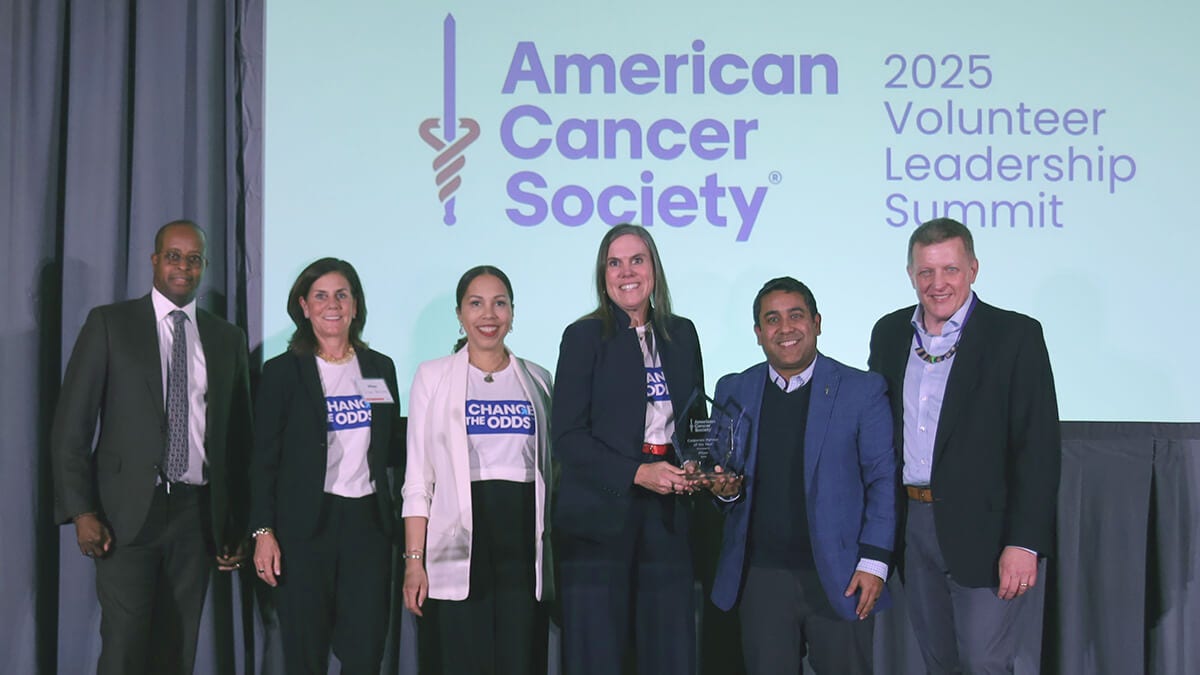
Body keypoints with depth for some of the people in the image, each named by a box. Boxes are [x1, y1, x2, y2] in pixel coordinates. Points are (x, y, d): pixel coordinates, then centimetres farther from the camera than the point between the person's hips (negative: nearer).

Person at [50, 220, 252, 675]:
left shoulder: (227, 339, 11)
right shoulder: (110, 323, 2)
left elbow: (239, 436, 13)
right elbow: (71, 424, -1)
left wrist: (237, 525, 9)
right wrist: (82, 512, -9)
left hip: (197, 513, 3)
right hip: (128, 512, -3)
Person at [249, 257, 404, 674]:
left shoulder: (381, 369, 10)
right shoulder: (282, 372, 1)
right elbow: (264, 460, -1)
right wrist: (263, 532, -9)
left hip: (368, 522, 3)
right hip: (305, 526, -2)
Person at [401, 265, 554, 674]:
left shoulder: (537, 379, 13)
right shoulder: (433, 376, 6)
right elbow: (417, 477, 2)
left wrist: (552, 551, 8)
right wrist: (414, 560, -6)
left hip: (523, 537, 2)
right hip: (460, 542, -2)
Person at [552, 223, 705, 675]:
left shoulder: (682, 335, 12)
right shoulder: (584, 336, -1)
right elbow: (567, 437, -7)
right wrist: (637, 472, -16)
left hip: (667, 514, 4)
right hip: (601, 515, -3)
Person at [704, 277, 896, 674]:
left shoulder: (862, 390, 1)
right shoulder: (733, 392, 8)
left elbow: (883, 479, 1)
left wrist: (874, 561, -7)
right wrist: (724, 489, -8)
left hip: (839, 579, -2)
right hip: (760, 578, 2)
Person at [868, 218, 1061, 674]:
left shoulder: (1016, 336, -7)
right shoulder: (890, 334, 8)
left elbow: (1038, 447, -11)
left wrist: (1025, 543, -17)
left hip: (983, 530, -5)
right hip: (912, 528, 5)